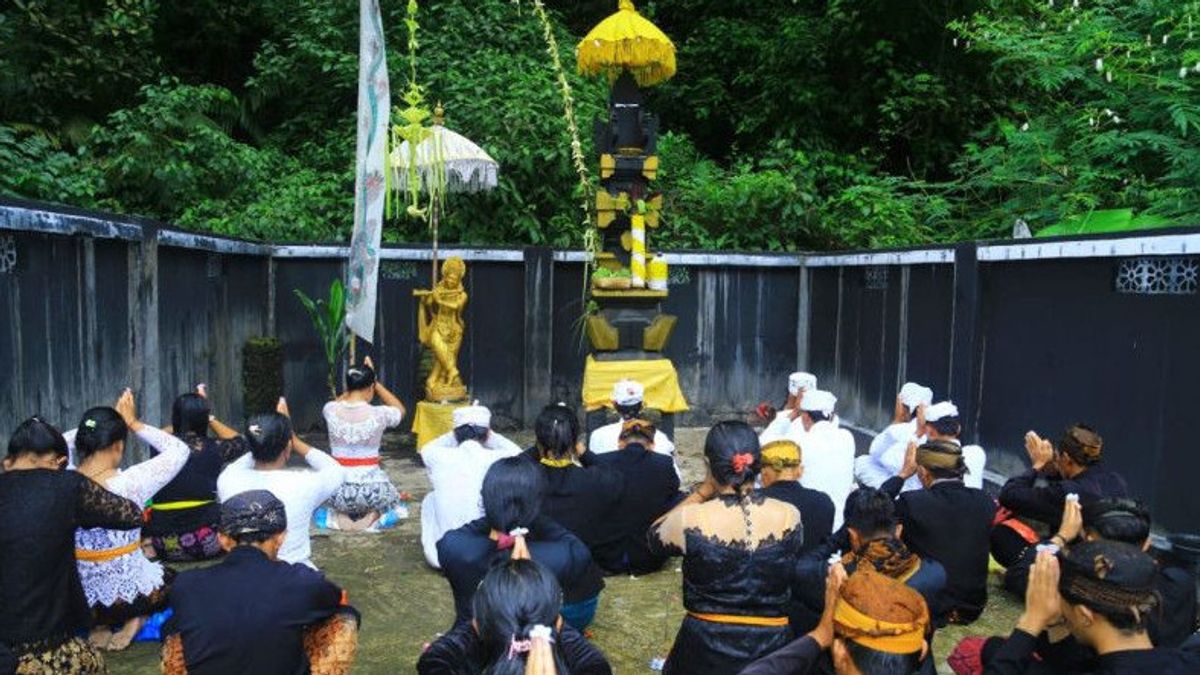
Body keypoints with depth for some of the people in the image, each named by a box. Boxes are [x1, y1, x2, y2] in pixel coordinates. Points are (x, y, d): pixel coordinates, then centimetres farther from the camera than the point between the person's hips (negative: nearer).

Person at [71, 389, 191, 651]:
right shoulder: (130, 483, -24)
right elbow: (180, 450, -9)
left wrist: (98, 424, 5)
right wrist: (134, 423, -5)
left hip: (77, 597, 4)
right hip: (129, 595, -4)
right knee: (172, 577, 29)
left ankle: (99, 623, 13)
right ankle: (136, 619, 5)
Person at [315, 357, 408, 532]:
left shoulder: (330, 411, -4)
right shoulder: (379, 414, -11)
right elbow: (400, 410, 14)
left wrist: (354, 382, 19)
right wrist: (375, 381, 11)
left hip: (338, 490, 2)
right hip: (372, 490, -2)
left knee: (322, 510, 37)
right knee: (398, 507, 32)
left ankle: (339, 518, 3)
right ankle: (373, 518, 0)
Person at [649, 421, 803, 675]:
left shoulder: (692, 520, -19)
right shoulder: (790, 516, -13)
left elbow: (654, 536, 2)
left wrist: (701, 493, 1)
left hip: (706, 647, -1)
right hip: (772, 647, 2)